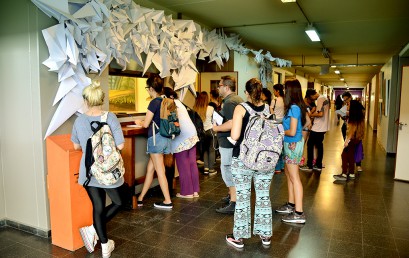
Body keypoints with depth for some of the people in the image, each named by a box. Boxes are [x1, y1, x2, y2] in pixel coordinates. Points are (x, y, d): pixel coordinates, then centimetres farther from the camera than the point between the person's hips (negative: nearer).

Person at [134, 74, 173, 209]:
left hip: (156, 138, -8)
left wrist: (139, 122, 9)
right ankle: (140, 198, 25)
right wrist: (143, 121, 20)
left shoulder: (154, 103, -14)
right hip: (164, 137, 8)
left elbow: (146, 124, -11)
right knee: (150, 168, 15)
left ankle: (168, 201, 7)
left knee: (160, 171, 0)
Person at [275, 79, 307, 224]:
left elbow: (292, 132, -23)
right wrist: (281, 127, 8)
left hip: (293, 145, -9)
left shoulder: (294, 108, -20)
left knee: (294, 178, -3)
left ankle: (299, 213, 5)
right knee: (288, 175, 19)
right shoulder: (298, 106, 6)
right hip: (292, 144, 9)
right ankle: (291, 205, 32)